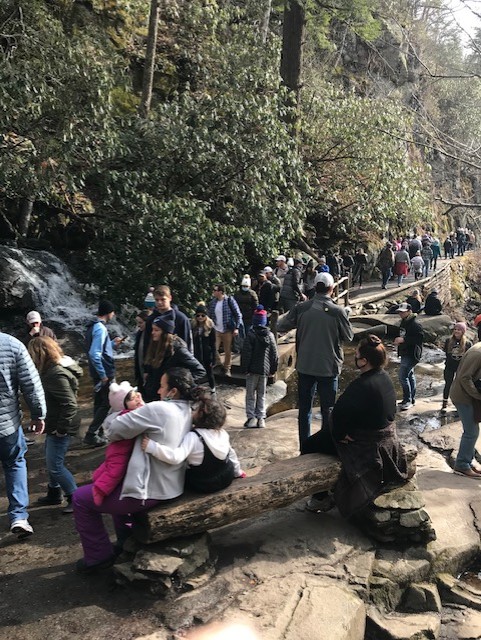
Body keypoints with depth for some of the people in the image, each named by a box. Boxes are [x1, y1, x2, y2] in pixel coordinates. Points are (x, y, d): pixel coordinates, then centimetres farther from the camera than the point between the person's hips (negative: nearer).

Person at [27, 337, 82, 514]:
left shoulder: (56, 375, -26)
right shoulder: (52, 369, 6)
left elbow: (70, 404, -29)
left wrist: (61, 429, -22)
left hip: (60, 427, -10)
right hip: (55, 425, 10)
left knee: (55, 466, -2)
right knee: (52, 462, 22)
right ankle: (54, 494, 39)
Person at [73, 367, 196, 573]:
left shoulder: (158, 409, -23)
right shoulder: (188, 412, 3)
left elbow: (115, 428, -16)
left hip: (151, 491, -9)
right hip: (171, 486, 9)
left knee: (81, 498, 8)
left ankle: (99, 555, 18)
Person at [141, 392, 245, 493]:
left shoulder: (193, 437, -26)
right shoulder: (223, 433, -7)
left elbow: (176, 457, -40)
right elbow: (231, 454, 7)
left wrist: (151, 446, -44)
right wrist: (237, 472, 24)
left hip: (203, 485, -5)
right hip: (226, 479, 5)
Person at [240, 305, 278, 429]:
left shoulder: (251, 335, -12)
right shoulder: (270, 335, 3)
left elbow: (246, 353, -14)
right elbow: (274, 354, 6)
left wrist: (244, 368, -7)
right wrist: (273, 369, 13)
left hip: (253, 369, -4)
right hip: (265, 370, 4)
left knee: (250, 394, 5)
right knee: (262, 395, 12)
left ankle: (251, 417, 1)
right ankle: (261, 418, 11)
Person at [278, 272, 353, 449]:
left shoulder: (301, 308, -8)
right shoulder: (337, 311, -14)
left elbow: (282, 326, 2)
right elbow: (349, 336, -2)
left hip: (305, 366, 2)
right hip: (328, 367, -2)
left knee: (304, 408, 14)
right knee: (328, 409, 12)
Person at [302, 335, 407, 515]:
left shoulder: (360, 386, -31)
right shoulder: (385, 377, -3)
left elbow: (339, 414, -31)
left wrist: (339, 434, -11)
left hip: (365, 444, -9)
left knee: (309, 446, 6)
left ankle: (321, 499, 17)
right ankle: (335, 493, 36)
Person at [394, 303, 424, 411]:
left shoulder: (415, 324, -17)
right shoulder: (403, 322, 13)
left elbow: (419, 338, -26)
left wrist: (403, 340, -28)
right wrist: (398, 340, 10)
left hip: (412, 355, -10)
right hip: (405, 353, 10)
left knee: (402, 375, -14)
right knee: (410, 375, 17)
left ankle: (407, 400, -6)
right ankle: (411, 399, 26)